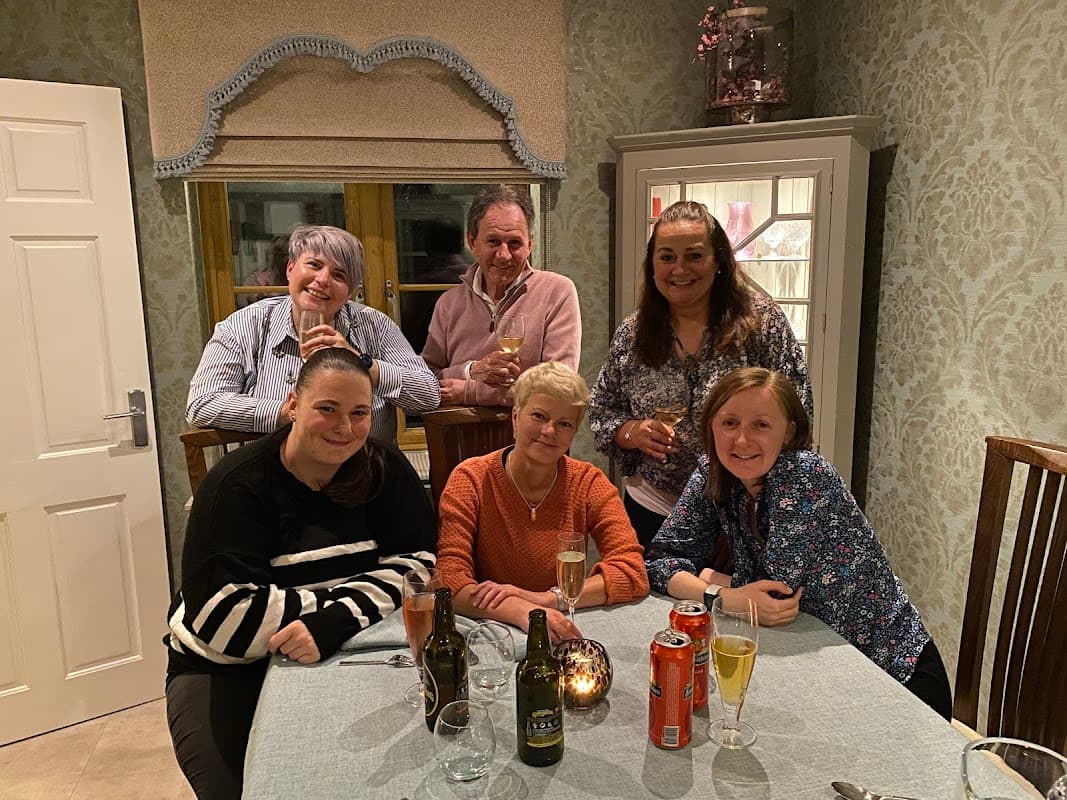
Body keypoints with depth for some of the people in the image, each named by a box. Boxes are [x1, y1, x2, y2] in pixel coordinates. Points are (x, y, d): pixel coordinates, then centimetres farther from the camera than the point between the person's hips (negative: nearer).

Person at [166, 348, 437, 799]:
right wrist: (342, 602, -23)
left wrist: (335, 622, -28)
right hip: (226, 670, -2)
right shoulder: (238, 485, -16)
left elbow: (415, 564, -13)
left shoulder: (384, 471, -5)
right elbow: (221, 615, -24)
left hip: (340, 657, 2)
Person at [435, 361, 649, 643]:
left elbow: (634, 574, -11)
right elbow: (449, 578, -16)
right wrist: (524, 612, -33)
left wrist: (545, 598, -25)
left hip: (563, 637, 2)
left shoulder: (589, 483, -2)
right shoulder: (470, 480, -7)